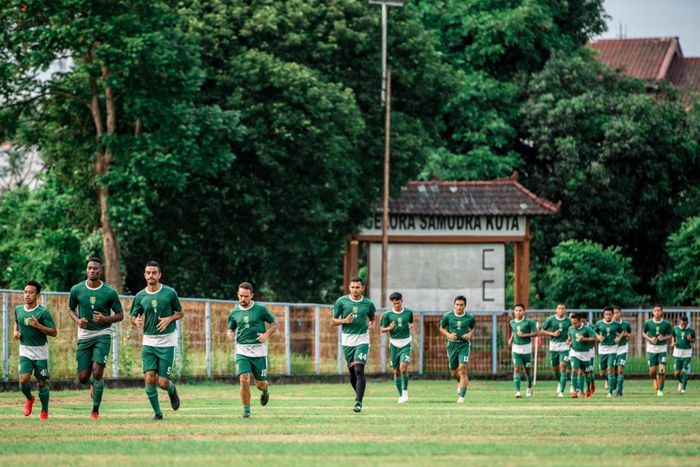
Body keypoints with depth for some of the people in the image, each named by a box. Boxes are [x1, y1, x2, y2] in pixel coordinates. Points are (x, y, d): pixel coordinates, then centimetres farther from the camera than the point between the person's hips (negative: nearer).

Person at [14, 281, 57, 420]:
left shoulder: (43, 312, -13)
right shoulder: (18, 310, 2)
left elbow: (54, 332, -14)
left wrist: (38, 325, -26)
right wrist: (16, 331, 5)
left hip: (40, 352, -3)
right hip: (25, 351, 3)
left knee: (42, 383, 3)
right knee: (23, 379, -14)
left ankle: (44, 411, 20)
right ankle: (29, 398, 18)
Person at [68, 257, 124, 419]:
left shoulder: (110, 292, -7)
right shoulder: (76, 290, -2)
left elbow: (120, 315, 1)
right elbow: (71, 309, 13)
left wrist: (105, 319, -18)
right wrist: (77, 321, -8)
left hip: (103, 335, -2)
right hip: (84, 335, 2)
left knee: (97, 371, -16)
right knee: (83, 378, -1)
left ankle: (95, 409, -1)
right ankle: (93, 384, 38)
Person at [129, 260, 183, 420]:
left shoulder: (170, 293, -4)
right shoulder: (140, 296, 2)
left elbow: (180, 313, 7)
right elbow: (133, 315, 12)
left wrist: (169, 319, -14)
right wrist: (136, 320, -12)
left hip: (167, 342, -2)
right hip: (149, 340, 2)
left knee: (163, 382, -6)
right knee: (149, 378, -11)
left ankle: (172, 390, 31)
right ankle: (157, 413, 3)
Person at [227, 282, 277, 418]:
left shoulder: (260, 309, -3)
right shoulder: (235, 312, 5)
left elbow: (274, 324, 6)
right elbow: (231, 329, 18)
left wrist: (267, 334, -12)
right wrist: (230, 335, -6)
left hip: (259, 351, -1)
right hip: (242, 351, 1)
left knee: (260, 384, 7)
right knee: (244, 380, -17)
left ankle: (265, 391, 45)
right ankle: (246, 410, -3)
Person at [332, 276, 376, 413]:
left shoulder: (368, 304, 3)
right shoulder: (341, 301, 1)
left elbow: (372, 319, 19)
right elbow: (334, 321, 6)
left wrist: (372, 325, -4)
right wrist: (344, 321, -14)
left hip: (362, 341, -2)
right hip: (347, 341, 2)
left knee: (359, 370, -16)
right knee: (352, 371, 8)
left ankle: (359, 402, -18)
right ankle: (359, 395, 32)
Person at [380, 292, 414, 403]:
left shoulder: (408, 312, 2)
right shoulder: (387, 314, -2)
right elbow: (382, 329, 2)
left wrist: (411, 326, -3)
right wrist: (390, 328, -19)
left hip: (406, 344, -1)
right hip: (394, 344, 1)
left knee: (403, 367, -18)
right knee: (396, 371, 4)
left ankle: (405, 391, -1)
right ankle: (401, 395, 16)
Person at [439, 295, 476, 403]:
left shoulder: (469, 318, -4)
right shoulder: (448, 316, -5)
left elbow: (473, 327, 16)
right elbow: (441, 328, 8)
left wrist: (470, 334, -6)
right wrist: (448, 335, -11)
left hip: (464, 345, -2)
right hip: (452, 345, 2)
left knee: (462, 368, -18)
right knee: (454, 373, 9)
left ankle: (462, 396, -15)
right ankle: (461, 382, 47)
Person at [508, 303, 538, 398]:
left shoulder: (529, 322, -9)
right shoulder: (512, 322, 6)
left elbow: (536, 333, -9)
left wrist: (524, 335, -19)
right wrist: (511, 339, 7)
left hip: (526, 349, -2)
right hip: (516, 349, 2)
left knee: (527, 369, 11)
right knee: (517, 369, -11)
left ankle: (529, 387, 38)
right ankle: (518, 391, -16)